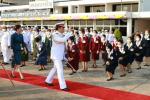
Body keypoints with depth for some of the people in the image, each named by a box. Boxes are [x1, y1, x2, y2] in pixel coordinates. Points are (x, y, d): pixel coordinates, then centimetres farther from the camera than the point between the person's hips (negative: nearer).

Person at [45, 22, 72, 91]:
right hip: (56, 55, -9)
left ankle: (48, 81, 36)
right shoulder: (55, 35, -16)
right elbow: (63, 40, -31)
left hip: (60, 55, 10)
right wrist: (68, 35, -16)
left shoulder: (61, 35, 11)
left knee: (55, 68, 20)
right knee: (60, 70, -10)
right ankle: (63, 86, -8)